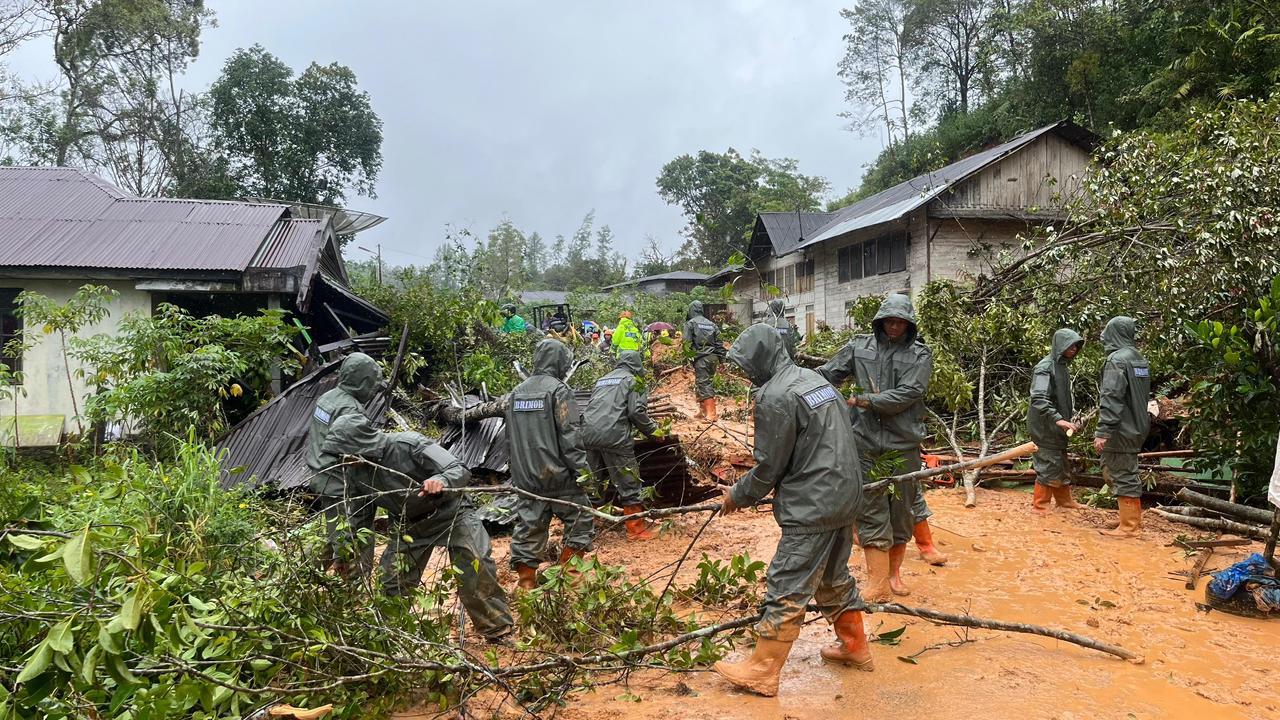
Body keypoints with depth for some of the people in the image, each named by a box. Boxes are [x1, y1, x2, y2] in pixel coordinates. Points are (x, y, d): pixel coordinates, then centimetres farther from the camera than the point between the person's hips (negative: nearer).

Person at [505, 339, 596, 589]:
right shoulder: (558, 389, -10)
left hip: (525, 477, 6)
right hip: (558, 475, -6)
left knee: (528, 530, 10)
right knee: (580, 523, 9)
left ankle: (526, 586, 13)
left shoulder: (517, 392, 10)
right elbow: (568, 436, -15)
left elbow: (509, 437, 14)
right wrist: (582, 468, -10)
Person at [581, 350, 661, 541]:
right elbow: (636, 411, -4)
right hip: (613, 436, -6)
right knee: (628, 482, 2)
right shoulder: (633, 380, 8)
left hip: (588, 435, 7)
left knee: (595, 480, 19)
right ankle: (636, 528, 7)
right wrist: (653, 430, 9)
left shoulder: (601, 380, 27)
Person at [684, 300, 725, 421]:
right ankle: (702, 410, 22)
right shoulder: (711, 324, 19)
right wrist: (721, 357, 17)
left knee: (704, 385, -8)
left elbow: (687, 343, -6)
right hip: (713, 357, 6)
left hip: (701, 358, -6)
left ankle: (711, 414, -17)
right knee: (707, 383, 18)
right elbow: (719, 342, 16)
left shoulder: (690, 323, 2)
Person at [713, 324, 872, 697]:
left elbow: (769, 467, -13)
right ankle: (855, 647, 37)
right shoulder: (815, 378, 10)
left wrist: (737, 496, 4)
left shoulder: (775, 397, -18)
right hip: (845, 495, 9)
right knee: (834, 578, 24)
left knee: (787, 590, -1)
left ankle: (761, 672, 8)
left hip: (813, 507, -9)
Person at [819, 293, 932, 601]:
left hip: (904, 445, 0)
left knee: (902, 510, 11)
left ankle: (894, 572, 31)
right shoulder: (859, 347, 5)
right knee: (871, 512, -1)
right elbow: (826, 375, 6)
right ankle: (878, 584, 4)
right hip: (866, 442, 0)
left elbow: (908, 394, -12)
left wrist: (865, 400, -15)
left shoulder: (920, 354, 0)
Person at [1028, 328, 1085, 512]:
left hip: (1058, 429, 9)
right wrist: (1057, 419, -32)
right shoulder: (1045, 367, -17)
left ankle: (1064, 500, 33)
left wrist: (1073, 417, 13)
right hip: (1045, 428, -9)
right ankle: (1040, 505, 5)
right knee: (1049, 466, -5)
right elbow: (1038, 399, -27)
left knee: (1062, 465, 19)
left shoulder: (1063, 367, 11)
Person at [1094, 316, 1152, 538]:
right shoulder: (1140, 359, 12)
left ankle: (1129, 526, 4)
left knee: (1122, 475, -2)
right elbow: (1145, 396, 19)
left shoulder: (1117, 360, -16)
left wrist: (1103, 431, -22)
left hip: (1121, 430, -9)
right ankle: (1134, 516, 26)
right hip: (1137, 427, 9)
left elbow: (1111, 399, -22)